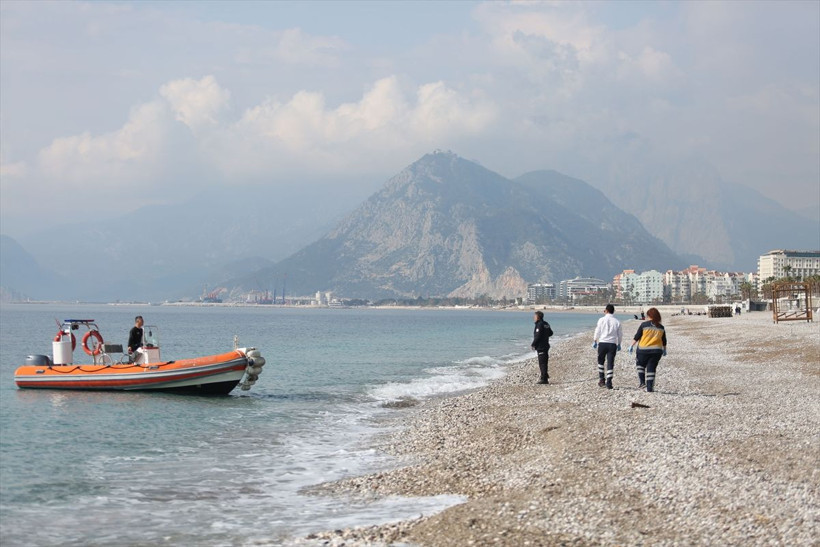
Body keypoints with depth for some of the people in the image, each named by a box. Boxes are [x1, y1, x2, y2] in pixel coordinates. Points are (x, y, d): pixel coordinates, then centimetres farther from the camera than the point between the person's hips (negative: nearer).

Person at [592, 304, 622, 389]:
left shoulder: (601, 320, -3)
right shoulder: (617, 322, 2)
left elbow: (597, 332, 0)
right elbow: (620, 335, 9)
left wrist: (595, 341, 13)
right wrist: (619, 344, 22)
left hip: (602, 343, -1)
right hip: (612, 344, 1)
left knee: (601, 362, 17)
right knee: (610, 363, 1)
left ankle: (601, 379, 15)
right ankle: (609, 382, -4)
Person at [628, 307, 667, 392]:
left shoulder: (644, 325, -6)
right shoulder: (661, 327, 6)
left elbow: (637, 337, -6)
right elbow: (664, 341, 15)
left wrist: (631, 346, 3)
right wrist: (664, 350, 29)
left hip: (643, 350, -3)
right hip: (656, 351, 3)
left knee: (640, 364, 18)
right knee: (651, 369, 6)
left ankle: (642, 382, 4)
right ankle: (649, 387, 3)